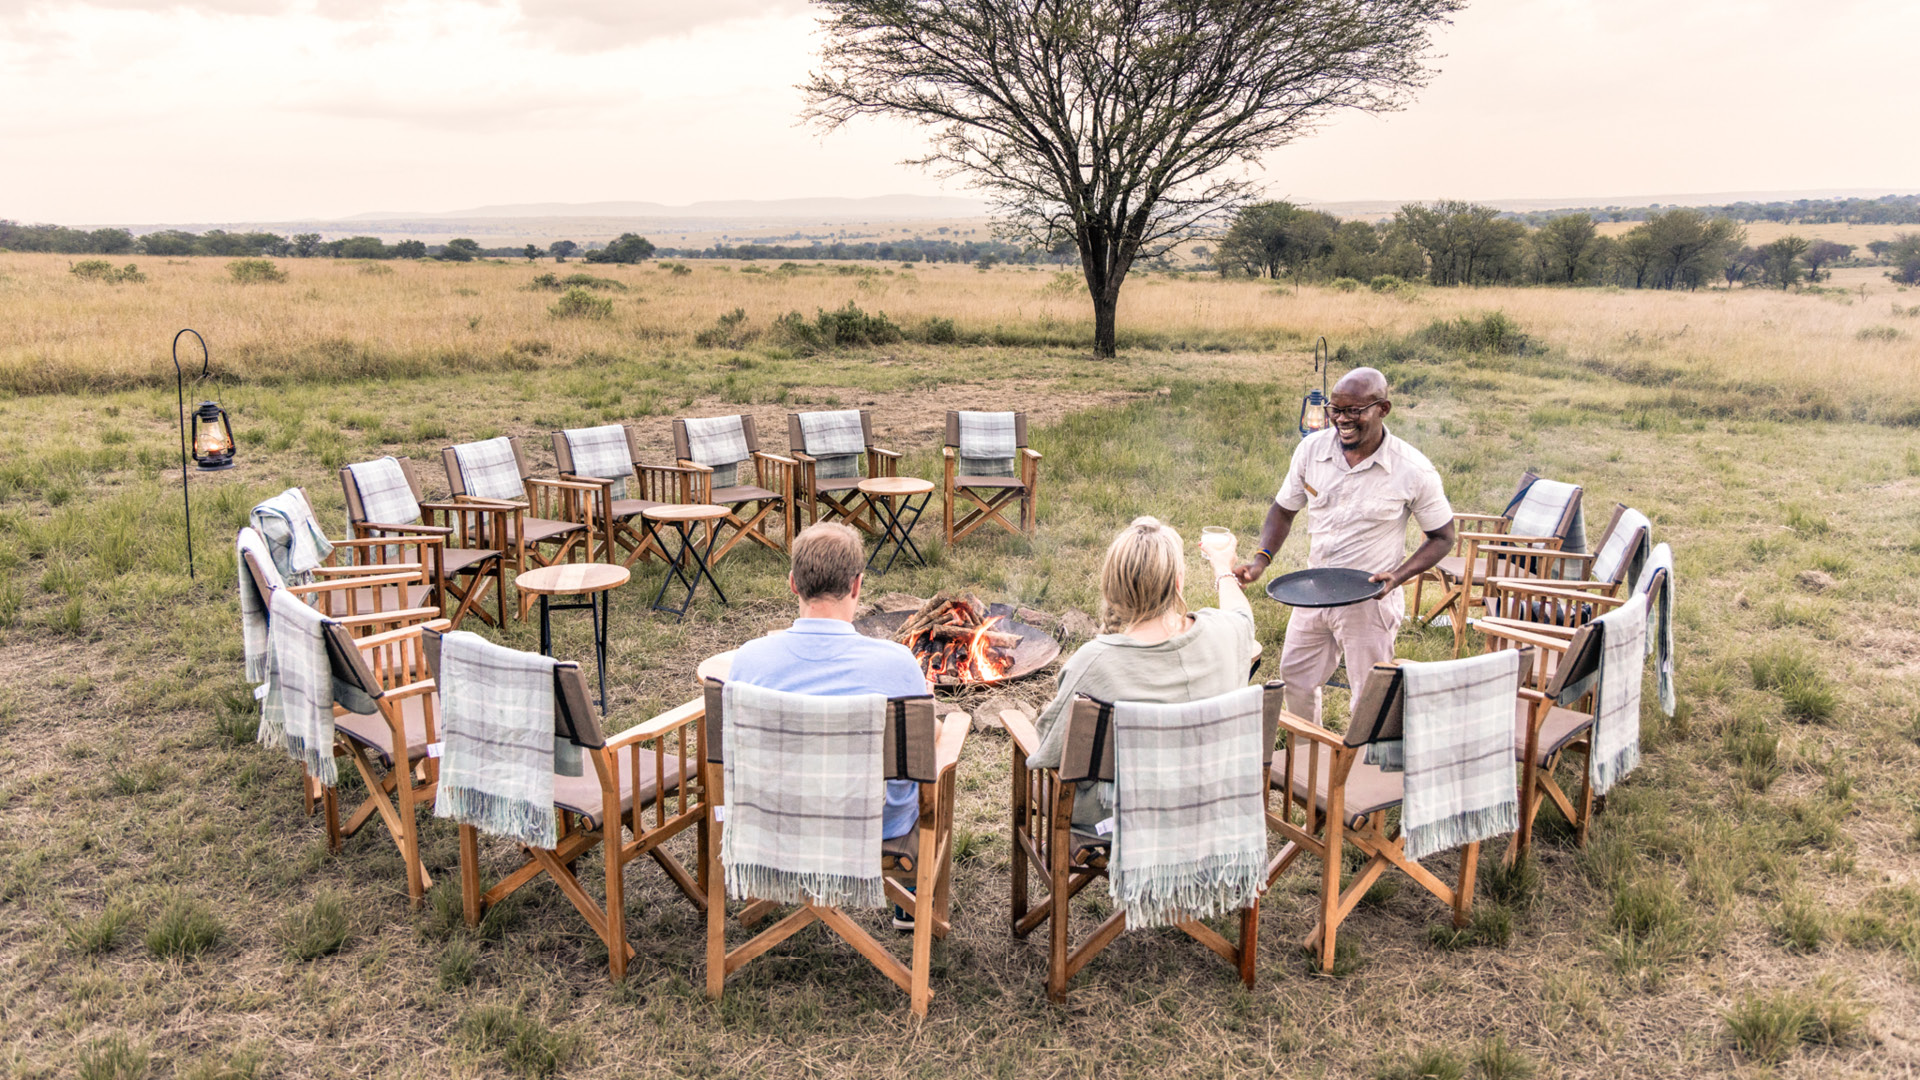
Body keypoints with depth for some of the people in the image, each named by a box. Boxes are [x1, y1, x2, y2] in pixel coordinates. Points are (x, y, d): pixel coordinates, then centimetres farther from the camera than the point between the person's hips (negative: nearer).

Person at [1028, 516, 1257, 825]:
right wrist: (1224, 570, 30)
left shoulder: (1094, 661, -32)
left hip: (1112, 814, -4)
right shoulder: (1223, 634, -20)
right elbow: (1241, 612, 8)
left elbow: (1052, 752, -20)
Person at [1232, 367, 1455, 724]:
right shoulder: (1312, 449, -8)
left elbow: (1442, 538, -6)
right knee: (1295, 677, 19)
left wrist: (1398, 577, -22)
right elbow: (1284, 509, 6)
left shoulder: (1414, 471, -18)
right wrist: (1261, 559, -11)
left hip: (1370, 600, -4)